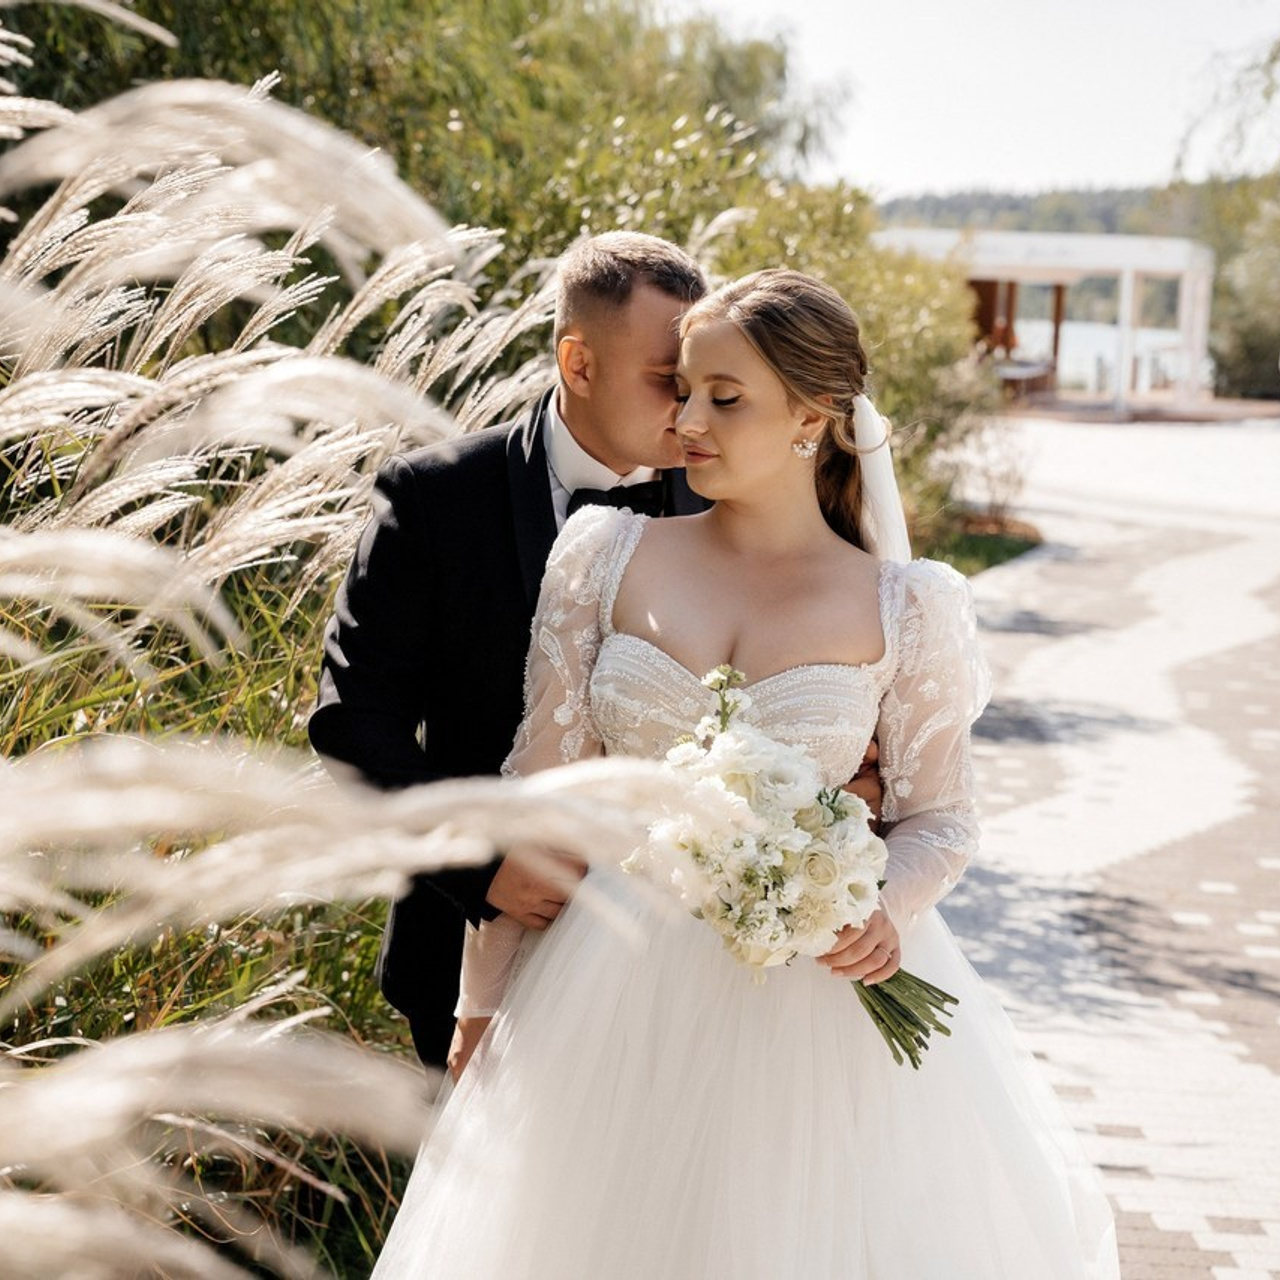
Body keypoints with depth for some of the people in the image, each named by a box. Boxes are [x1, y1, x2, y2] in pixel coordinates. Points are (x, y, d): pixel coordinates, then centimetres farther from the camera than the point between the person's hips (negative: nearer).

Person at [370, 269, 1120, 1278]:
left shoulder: (909, 607, -3)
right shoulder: (608, 553, -1)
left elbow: (938, 816, 5)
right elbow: (538, 785, 2)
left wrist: (884, 909, -17)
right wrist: (485, 1004, 4)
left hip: (812, 996, -1)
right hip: (616, 996, 1)